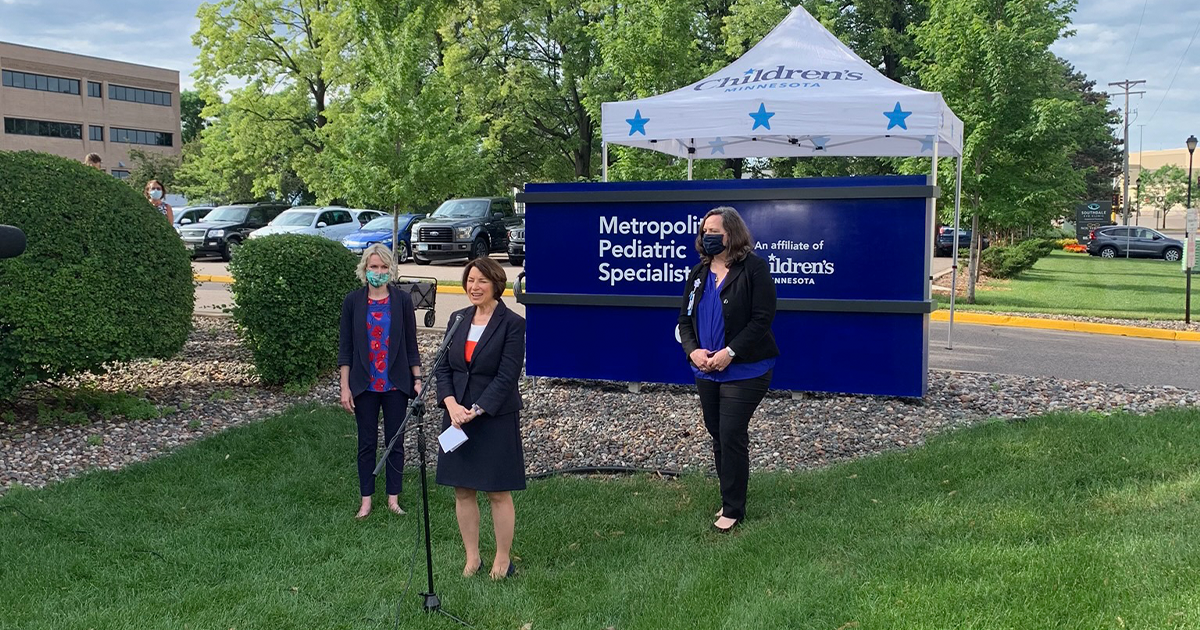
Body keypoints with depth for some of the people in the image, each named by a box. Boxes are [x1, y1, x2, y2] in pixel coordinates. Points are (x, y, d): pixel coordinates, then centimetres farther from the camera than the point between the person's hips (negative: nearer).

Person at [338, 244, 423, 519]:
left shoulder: (402, 300, -1)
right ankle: (366, 499, 19)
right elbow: (345, 346, 1)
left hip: (395, 383, 0)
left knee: (395, 442, 8)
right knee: (367, 443, 9)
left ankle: (393, 498, 19)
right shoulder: (353, 301, -1)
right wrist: (345, 387, -3)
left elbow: (411, 344, 3)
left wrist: (417, 379, -1)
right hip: (364, 384, 0)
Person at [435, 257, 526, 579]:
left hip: (495, 418, -5)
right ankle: (472, 557, 24)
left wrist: (476, 410, -18)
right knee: (463, 490, 10)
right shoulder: (458, 319, 8)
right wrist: (452, 405, -10)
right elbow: (443, 367, 6)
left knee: (498, 492, 4)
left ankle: (503, 559, 19)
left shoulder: (512, 323, -9)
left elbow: (507, 376, -14)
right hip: (457, 417, 5)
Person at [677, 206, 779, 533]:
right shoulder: (698, 273, 9)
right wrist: (693, 350, -9)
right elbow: (685, 318, 10)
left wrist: (729, 352, -22)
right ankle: (729, 499, 27)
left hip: (744, 371, -7)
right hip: (706, 371, 7)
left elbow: (762, 319, -17)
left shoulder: (754, 268, -11)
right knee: (718, 435, 13)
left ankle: (733, 509, 6)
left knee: (732, 436, -6)